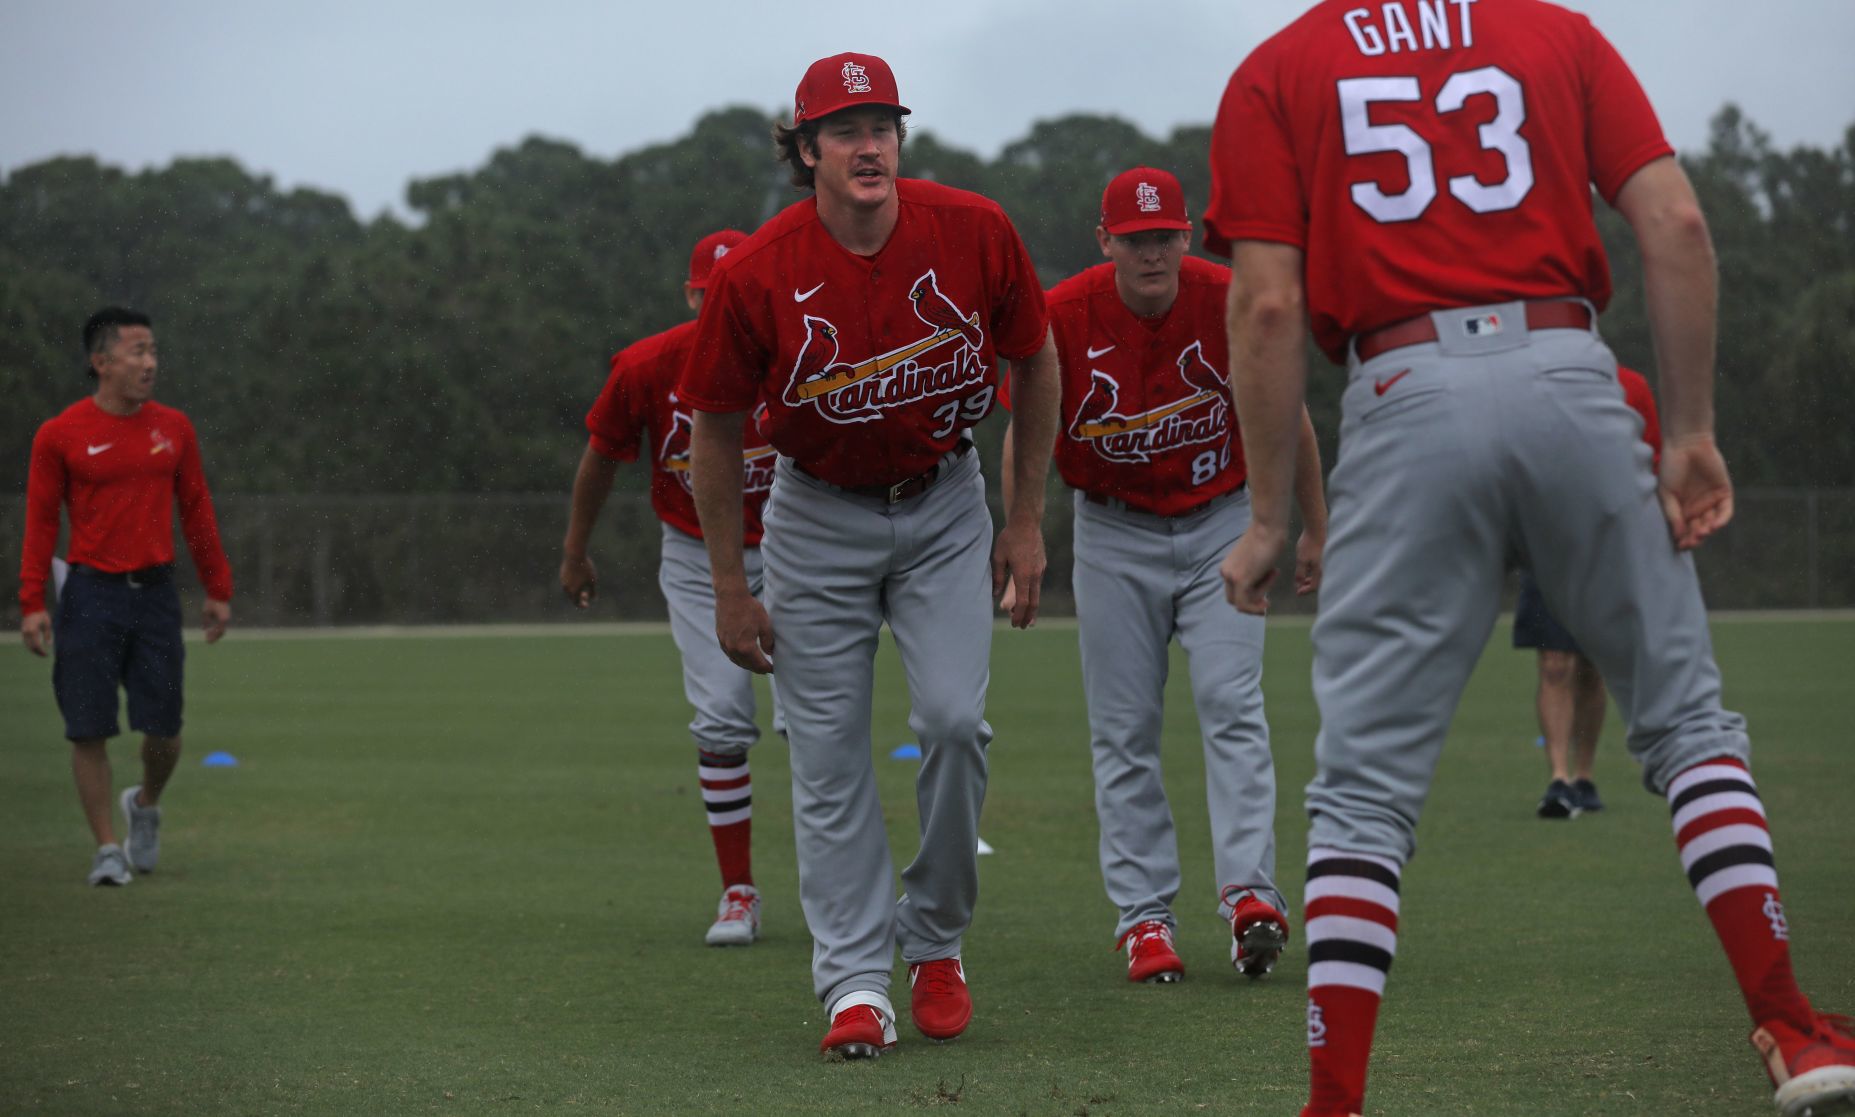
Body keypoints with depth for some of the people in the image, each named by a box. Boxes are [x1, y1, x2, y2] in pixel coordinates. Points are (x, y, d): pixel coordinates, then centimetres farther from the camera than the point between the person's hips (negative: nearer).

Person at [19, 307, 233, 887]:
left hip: (155, 593, 3)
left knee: (164, 730, 2)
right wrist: (32, 604, -7)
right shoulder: (60, 435, -3)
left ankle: (145, 804, 32)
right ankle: (107, 848, 8)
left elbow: (196, 511, 13)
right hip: (91, 594, -3)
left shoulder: (173, 428, 7)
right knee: (89, 730, -3)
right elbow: (41, 520, -1)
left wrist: (218, 589, 12)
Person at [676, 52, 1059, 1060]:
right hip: (817, 516, 0)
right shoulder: (757, 276, -20)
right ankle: (855, 982, 5)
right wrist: (729, 589, -3)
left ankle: (936, 941, 7)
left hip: (945, 507, 1)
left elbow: (1036, 365, 1)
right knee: (828, 758, -2)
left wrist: (1027, 519, 1)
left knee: (954, 720, -14)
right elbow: (716, 428, -6)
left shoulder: (973, 233, -17)